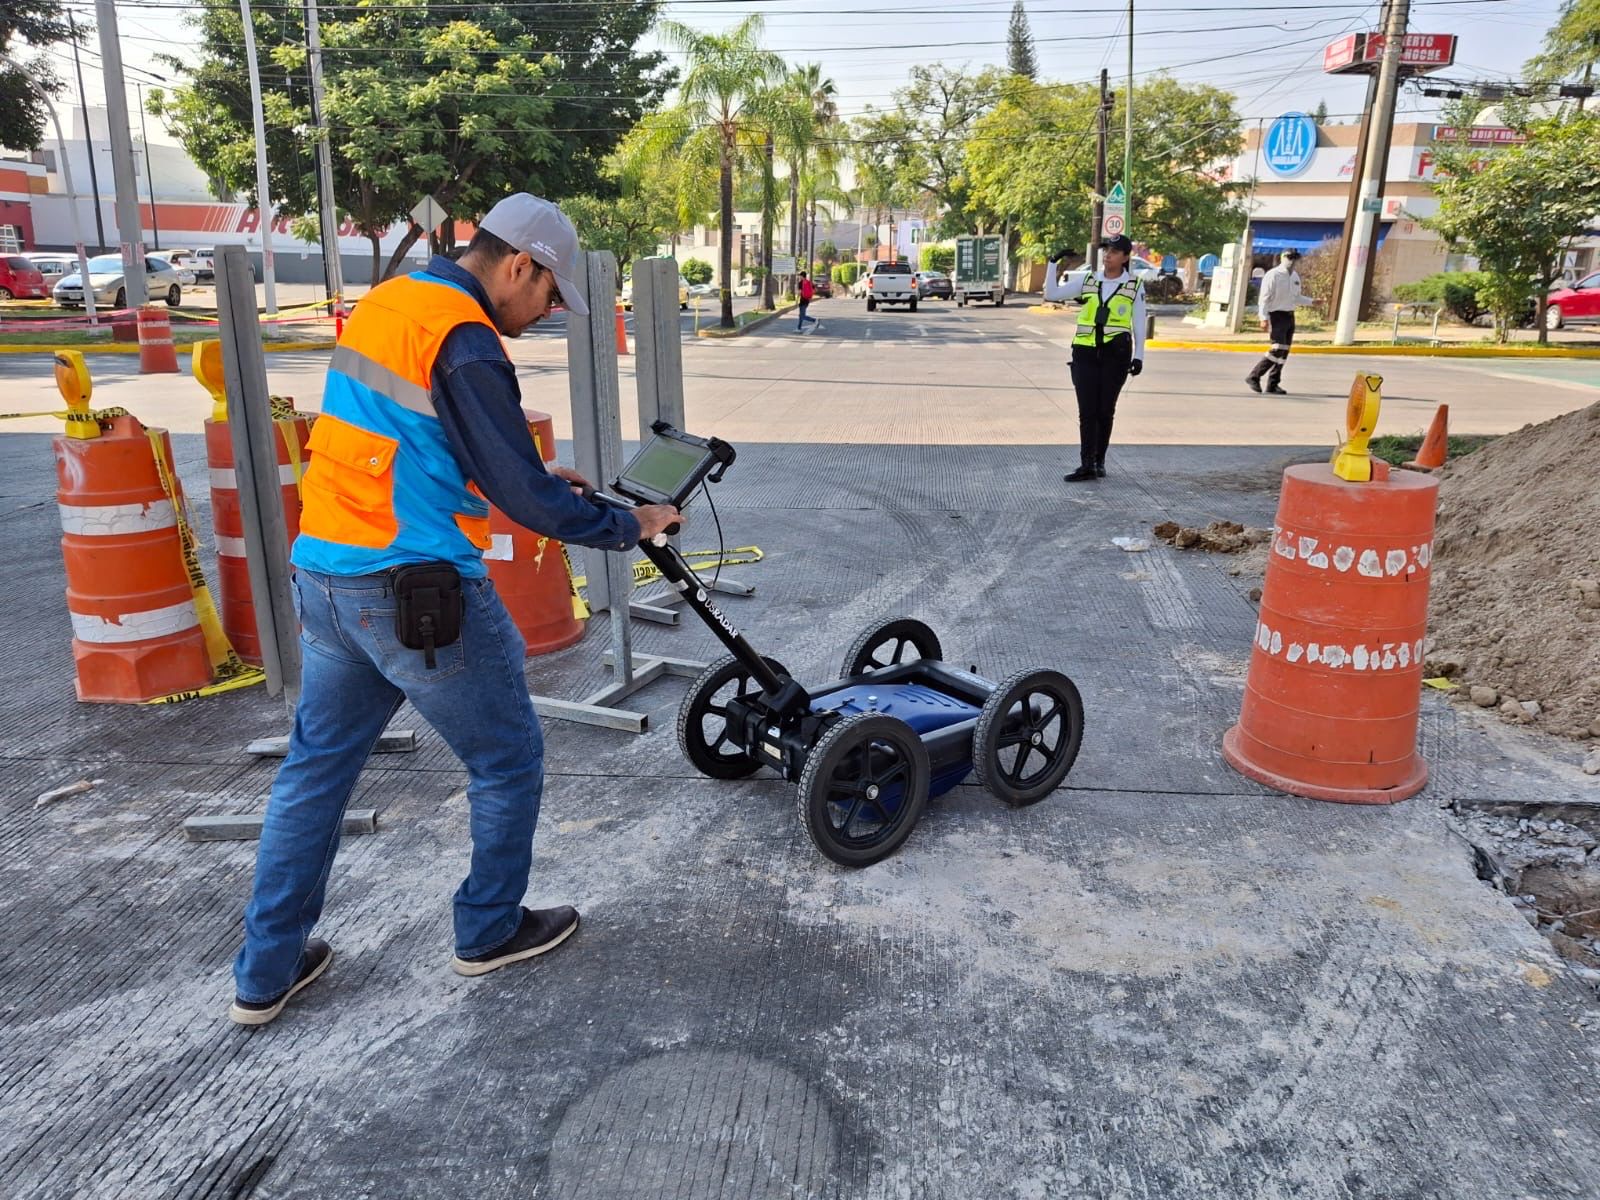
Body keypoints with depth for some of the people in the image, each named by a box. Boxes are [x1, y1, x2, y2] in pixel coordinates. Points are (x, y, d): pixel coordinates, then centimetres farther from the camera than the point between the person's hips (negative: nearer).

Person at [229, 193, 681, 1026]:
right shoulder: (463, 341, -16)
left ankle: (266, 973, 29)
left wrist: (537, 477, 21)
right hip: (415, 590, -9)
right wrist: (631, 526, -3)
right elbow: (525, 501, -16)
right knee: (508, 761, 11)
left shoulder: (384, 303, 12)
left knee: (316, 766, 19)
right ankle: (489, 932, 29)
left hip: (321, 575, 9)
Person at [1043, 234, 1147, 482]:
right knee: (1086, 410, -3)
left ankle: (1099, 461, 16)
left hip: (1116, 353, -1)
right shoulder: (1088, 280, 9)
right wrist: (1053, 263, 1)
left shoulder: (1134, 286, 5)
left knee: (1105, 409, 5)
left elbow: (1139, 324, 6)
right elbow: (1052, 293, 9)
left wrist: (1138, 356, 0)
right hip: (1086, 352, 2)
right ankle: (1086, 465, -3)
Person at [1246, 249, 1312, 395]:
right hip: (1277, 316, -8)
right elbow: (1264, 298, -14)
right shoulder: (1273, 275, -9)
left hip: (1290, 316, 8)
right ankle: (1253, 377, -8)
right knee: (1278, 349, -17)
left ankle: (1272, 384, 14)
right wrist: (1264, 318, -21)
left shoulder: (1295, 276, 14)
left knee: (1284, 352, 8)